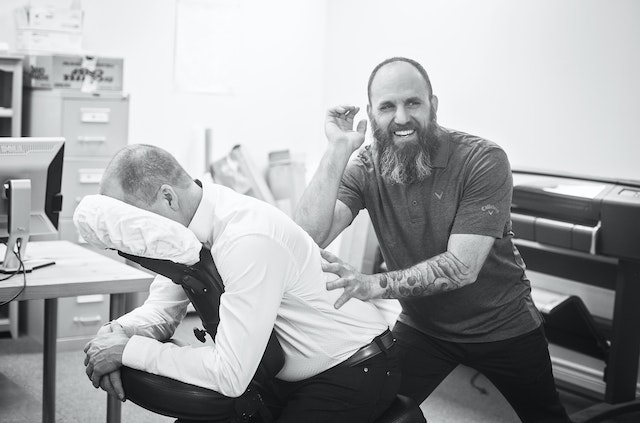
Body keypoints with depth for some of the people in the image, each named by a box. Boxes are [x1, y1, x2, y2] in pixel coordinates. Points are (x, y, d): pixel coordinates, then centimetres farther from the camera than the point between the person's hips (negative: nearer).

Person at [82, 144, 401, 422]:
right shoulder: (185, 221, -6)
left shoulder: (248, 240, -31)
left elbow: (230, 375, -31)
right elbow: (162, 311, 3)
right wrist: (115, 334, -18)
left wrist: (129, 350, -26)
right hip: (291, 375, 8)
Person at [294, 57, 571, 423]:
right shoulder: (364, 169, -13)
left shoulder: (483, 160, -23)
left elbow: (461, 266, -29)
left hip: (503, 328, -2)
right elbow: (308, 238, -27)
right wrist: (338, 150, -30)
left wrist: (374, 284, -41)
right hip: (421, 327, 2)